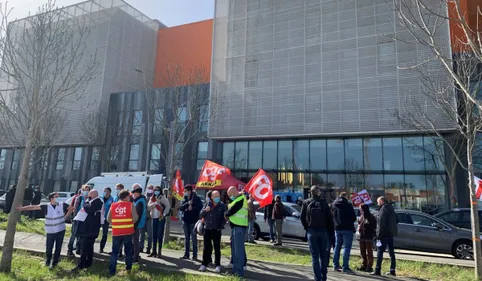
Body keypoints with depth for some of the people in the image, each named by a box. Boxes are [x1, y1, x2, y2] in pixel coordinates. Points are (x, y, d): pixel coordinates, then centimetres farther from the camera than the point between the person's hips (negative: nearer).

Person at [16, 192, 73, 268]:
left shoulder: (62, 205, -6)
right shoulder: (46, 207, -7)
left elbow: (71, 208, 7)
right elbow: (34, 207, -10)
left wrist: (65, 217, 3)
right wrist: (22, 208, -18)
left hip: (60, 231, 0)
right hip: (50, 232, 0)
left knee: (58, 248, 7)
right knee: (49, 248, 5)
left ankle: (54, 263, 24)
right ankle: (47, 262, 31)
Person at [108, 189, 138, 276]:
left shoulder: (113, 205, 4)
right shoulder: (130, 205, -5)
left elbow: (108, 219, 5)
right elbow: (135, 218, -10)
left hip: (116, 232, 2)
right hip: (128, 232, -1)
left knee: (114, 252, 10)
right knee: (128, 251, 15)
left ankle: (112, 271, 7)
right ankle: (128, 268, 23)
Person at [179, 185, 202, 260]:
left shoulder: (197, 198, -4)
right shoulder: (185, 198, 9)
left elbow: (200, 208, -8)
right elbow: (181, 208, 0)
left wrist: (192, 208, -16)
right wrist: (187, 204, -15)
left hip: (193, 221, -5)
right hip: (185, 220, 5)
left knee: (193, 238, -1)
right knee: (186, 238, 11)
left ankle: (195, 255, 5)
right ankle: (186, 254, 19)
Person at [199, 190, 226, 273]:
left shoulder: (222, 205, -3)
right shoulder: (207, 203, 5)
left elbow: (224, 217, -3)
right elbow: (201, 214, 7)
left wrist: (221, 226, -11)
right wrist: (205, 210, -13)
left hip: (216, 230, -2)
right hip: (207, 229, 2)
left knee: (217, 248, 4)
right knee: (206, 247, 8)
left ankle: (217, 265, 12)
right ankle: (204, 264, 18)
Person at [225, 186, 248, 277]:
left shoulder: (240, 199, -14)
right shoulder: (237, 199, 18)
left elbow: (231, 210, -16)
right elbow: (231, 209, 20)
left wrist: (226, 214, 2)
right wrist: (228, 214, 2)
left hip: (239, 227, -11)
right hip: (235, 227, 11)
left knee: (238, 250, -7)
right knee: (234, 249, 17)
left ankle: (240, 272, -1)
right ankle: (235, 269, 26)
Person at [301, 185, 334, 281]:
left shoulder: (306, 203, -1)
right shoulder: (324, 202, 0)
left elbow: (302, 217, -2)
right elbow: (330, 218, -1)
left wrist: (307, 228, 9)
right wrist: (330, 232, 4)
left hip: (311, 231, -1)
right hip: (323, 231, 1)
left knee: (315, 256, 3)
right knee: (323, 255, 12)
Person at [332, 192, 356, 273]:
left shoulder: (334, 204, 6)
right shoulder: (348, 204, -12)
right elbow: (354, 218, -9)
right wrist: (349, 221, 10)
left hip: (337, 228, 6)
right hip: (347, 228, -6)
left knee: (337, 246, 15)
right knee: (347, 247, -1)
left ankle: (336, 265, 20)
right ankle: (345, 267, -2)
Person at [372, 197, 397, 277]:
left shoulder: (384, 209, -13)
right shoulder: (391, 208, 16)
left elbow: (381, 223, -19)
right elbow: (395, 221, 21)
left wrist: (379, 234, -16)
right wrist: (393, 231, 19)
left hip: (384, 234, -9)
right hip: (391, 234, 9)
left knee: (380, 252, -7)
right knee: (391, 252, 12)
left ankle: (377, 270, -8)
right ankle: (392, 270, 16)